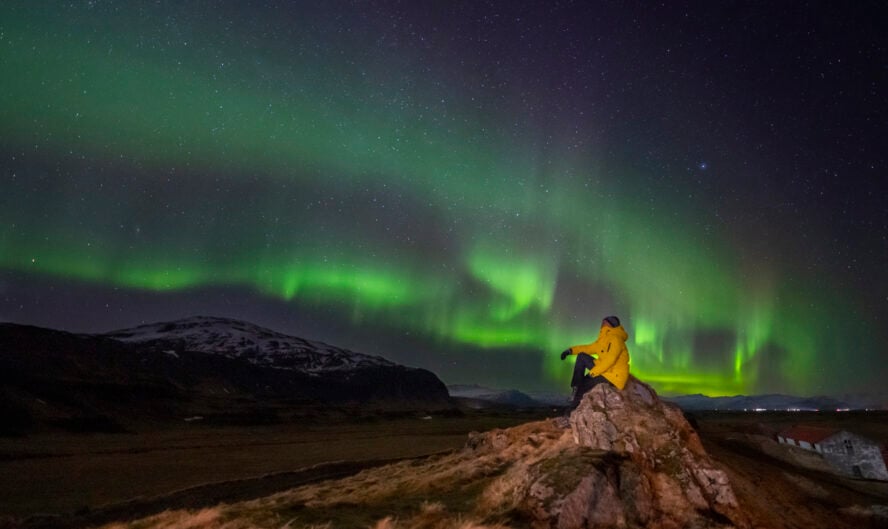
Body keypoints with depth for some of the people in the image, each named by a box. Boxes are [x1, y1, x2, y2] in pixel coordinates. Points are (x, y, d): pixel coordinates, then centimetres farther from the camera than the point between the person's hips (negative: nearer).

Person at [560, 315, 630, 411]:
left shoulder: (616, 339, -18)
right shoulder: (604, 339, 11)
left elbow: (610, 360, -27)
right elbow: (590, 348, 18)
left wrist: (592, 372, -22)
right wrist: (572, 350, 5)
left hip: (614, 376, -9)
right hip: (604, 370, 9)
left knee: (584, 384, -12)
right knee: (582, 357, 3)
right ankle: (576, 388, -4)